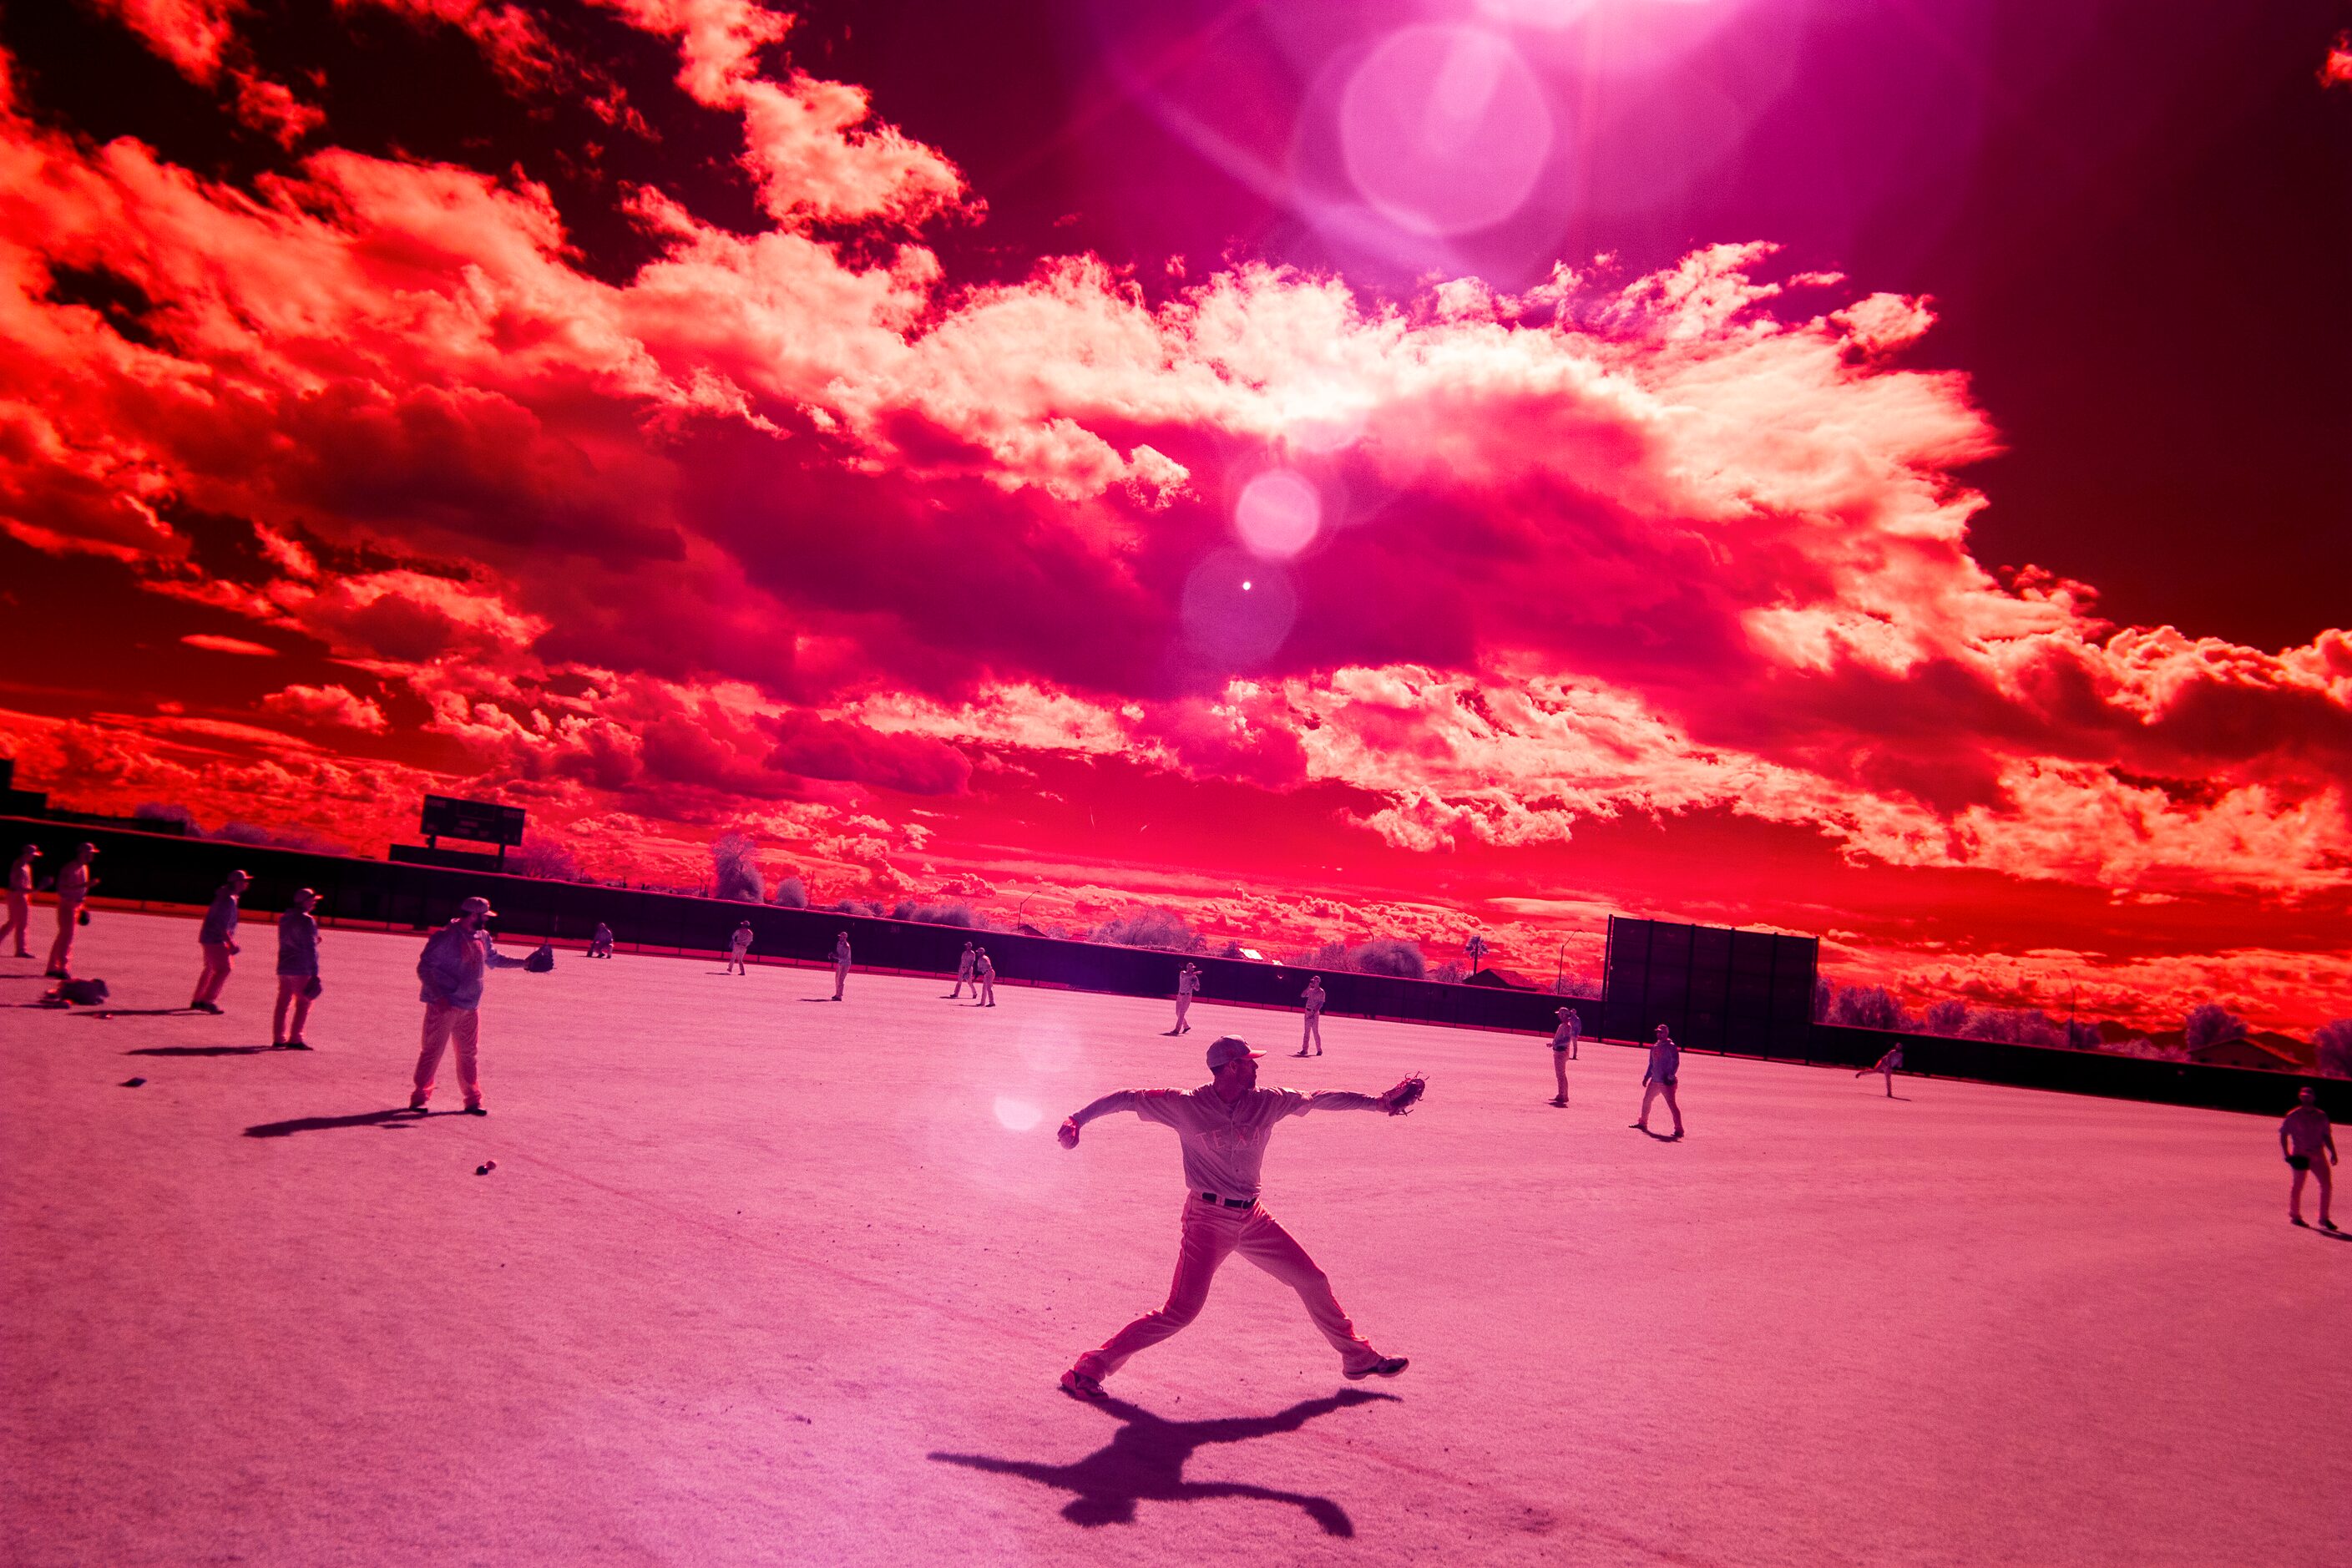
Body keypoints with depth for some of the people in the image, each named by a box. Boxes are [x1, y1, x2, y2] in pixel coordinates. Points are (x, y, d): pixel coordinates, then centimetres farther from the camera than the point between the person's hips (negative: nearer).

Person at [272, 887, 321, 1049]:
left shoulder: (284, 919, 13)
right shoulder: (306, 920, -13)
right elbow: (310, 948, -16)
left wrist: (313, 939, 22)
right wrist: (314, 973, -16)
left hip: (284, 968, 8)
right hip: (301, 969, -8)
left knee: (282, 1004, 10)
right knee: (303, 1004, -1)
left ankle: (279, 1039, 12)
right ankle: (295, 1039, -3)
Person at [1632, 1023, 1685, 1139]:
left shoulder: (1671, 1047, -9)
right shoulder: (1654, 1047, 14)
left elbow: (1676, 1062, -16)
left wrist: (1669, 1075, -24)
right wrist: (1646, 1077, 18)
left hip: (1667, 1082, -8)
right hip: (1655, 1080, 8)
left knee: (1671, 1104, -12)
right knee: (1646, 1100, 15)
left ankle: (1679, 1129, -9)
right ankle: (1643, 1123, 32)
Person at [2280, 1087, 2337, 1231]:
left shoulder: (2321, 1116, 11)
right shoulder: (2293, 1116, -1)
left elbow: (2327, 1136, 16)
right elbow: (2283, 1134, 1)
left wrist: (2333, 1153, 5)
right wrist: (2286, 1153, -6)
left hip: (2318, 1155, 4)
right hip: (2300, 1155, -4)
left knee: (2327, 1185, 1)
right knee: (2298, 1185, 0)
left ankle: (2324, 1218, 12)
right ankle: (2295, 1215, 13)